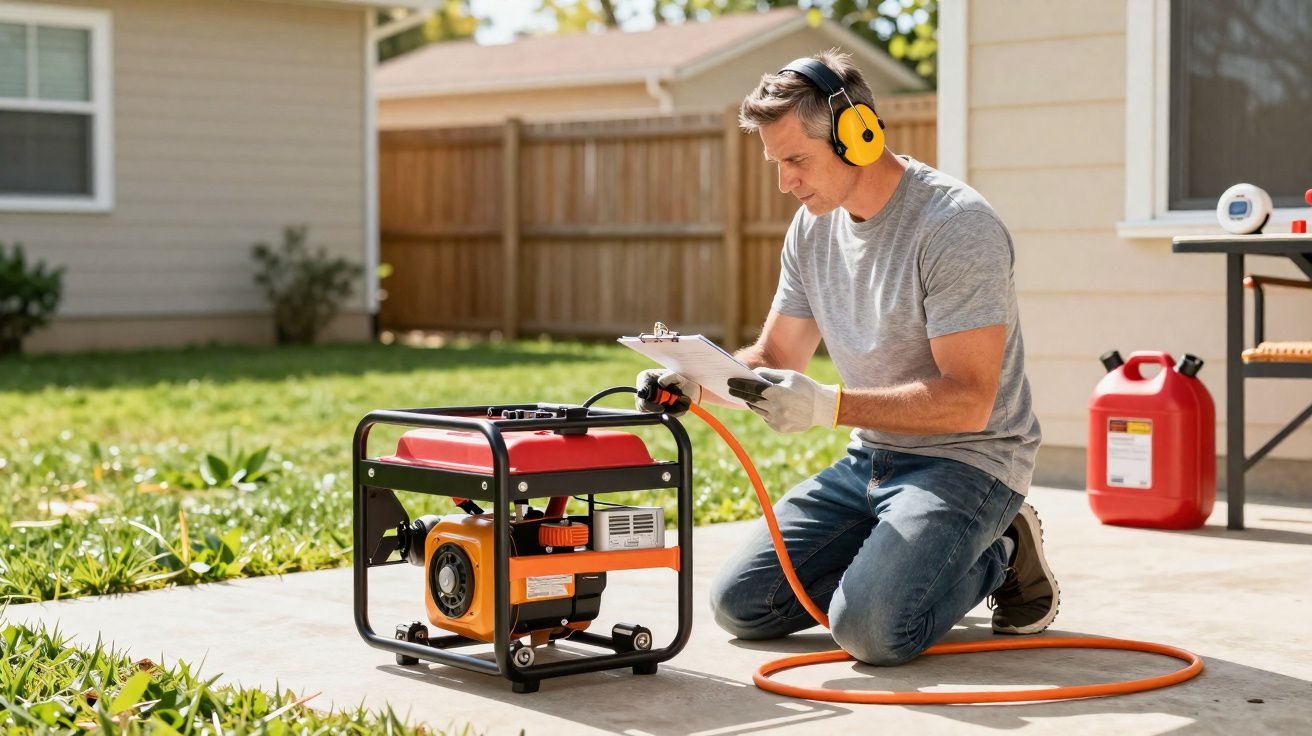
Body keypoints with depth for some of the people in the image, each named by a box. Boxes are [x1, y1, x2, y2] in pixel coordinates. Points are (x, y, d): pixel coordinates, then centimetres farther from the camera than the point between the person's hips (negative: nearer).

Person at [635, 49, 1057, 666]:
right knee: (739, 603, -3)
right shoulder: (812, 227, 5)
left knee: (870, 627, -27)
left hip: (964, 460, -7)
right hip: (868, 460, 7)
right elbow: (775, 359, 12)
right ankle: (893, 559, 15)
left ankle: (996, 557, 2)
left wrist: (830, 406, -33)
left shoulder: (955, 226, -20)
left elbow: (968, 400, -25)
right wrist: (697, 381, -10)